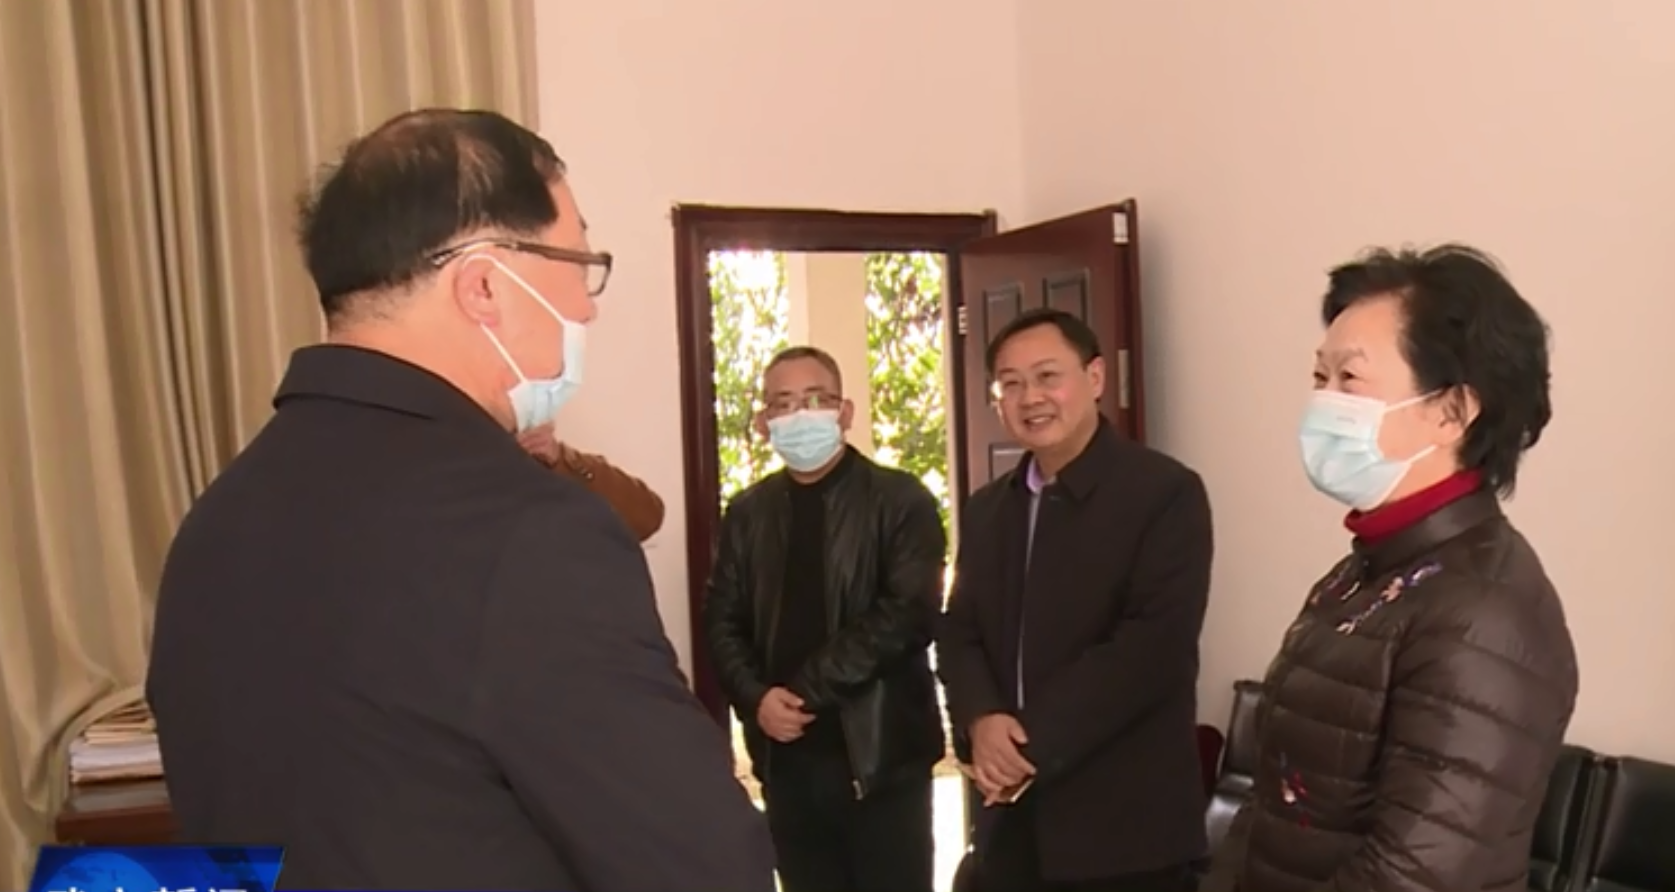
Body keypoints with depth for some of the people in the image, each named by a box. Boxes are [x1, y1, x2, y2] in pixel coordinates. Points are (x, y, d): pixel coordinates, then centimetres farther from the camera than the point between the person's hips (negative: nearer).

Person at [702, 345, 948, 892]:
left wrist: (808, 690, -15)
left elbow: (909, 613, -14)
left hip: (880, 752, -4)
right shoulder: (747, 512, 11)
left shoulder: (900, 499, -4)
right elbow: (722, 621, 9)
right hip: (786, 755, 4)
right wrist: (756, 698, -10)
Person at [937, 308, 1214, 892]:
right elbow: (958, 632, 9)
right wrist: (981, 721, -12)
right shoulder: (986, 509, 12)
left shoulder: (1166, 492, -8)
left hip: (1126, 826, -5)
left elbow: (1155, 644, -17)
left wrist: (1034, 744, -18)